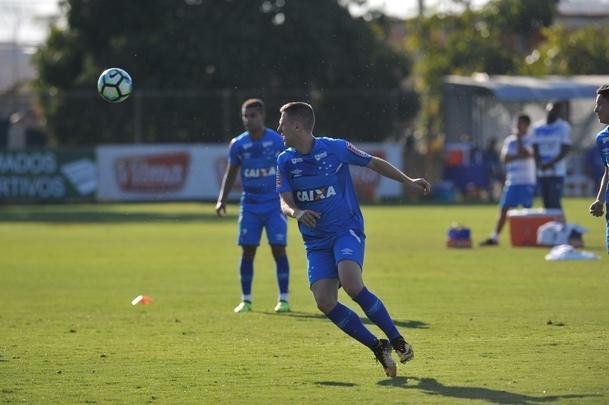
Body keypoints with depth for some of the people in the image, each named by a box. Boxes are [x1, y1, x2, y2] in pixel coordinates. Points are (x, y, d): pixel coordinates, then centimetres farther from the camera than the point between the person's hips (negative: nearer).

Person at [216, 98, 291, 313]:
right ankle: (246, 300, 7)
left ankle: (283, 299, 1)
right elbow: (230, 174, 11)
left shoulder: (278, 141, -6)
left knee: (278, 249, -6)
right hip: (250, 205, 2)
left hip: (275, 204, -2)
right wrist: (222, 200, 1)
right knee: (247, 251, -1)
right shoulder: (238, 144, 0)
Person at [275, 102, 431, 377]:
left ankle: (397, 341, -14)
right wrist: (297, 212, -27)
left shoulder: (335, 148, -6)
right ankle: (378, 348, 0)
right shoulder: (285, 161, 3)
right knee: (324, 302, -14)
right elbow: (285, 203, -4)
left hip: (347, 230, -4)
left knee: (352, 285, -29)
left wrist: (409, 181, 5)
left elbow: (375, 163, 8)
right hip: (316, 241, 4)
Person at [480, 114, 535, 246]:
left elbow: (525, 154, -17)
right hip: (511, 180, 5)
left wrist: (519, 139, -9)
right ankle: (494, 237, 1)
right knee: (503, 209, 1)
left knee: (527, 209, -3)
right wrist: (519, 156, -12)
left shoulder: (530, 139, -1)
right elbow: (504, 158, 1)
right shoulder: (509, 139, 12)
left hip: (526, 181, -5)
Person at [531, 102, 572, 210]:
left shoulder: (563, 127, -2)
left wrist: (551, 164, -18)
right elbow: (535, 149, 10)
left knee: (554, 202, -12)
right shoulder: (537, 128, 12)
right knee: (546, 203, 6)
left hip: (557, 172, -5)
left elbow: (565, 150, -7)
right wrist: (540, 164, -9)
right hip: (541, 173, 5)